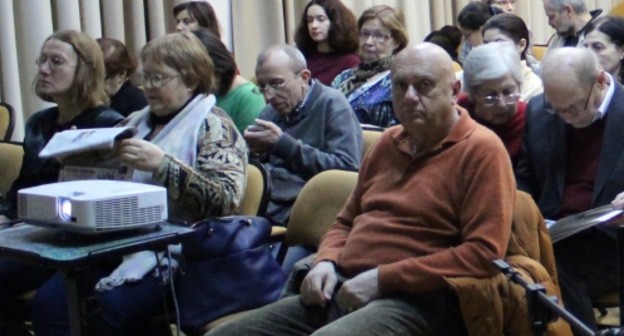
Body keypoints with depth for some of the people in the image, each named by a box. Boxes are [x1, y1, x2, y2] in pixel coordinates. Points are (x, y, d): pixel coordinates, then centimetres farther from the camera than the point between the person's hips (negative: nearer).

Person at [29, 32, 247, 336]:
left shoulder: (212, 126, 0)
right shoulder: (138, 121, 21)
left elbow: (226, 199, -15)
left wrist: (162, 164, -23)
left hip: (173, 250, -6)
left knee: (114, 306, -31)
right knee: (49, 300, -17)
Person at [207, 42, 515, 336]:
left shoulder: (480, 150, -3)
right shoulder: (389, 142, 20)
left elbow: (484, 253, -13)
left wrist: (382, 278, -14)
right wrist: (326, 262, 7)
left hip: (414, 300, -7)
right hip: (339, 289, 7)